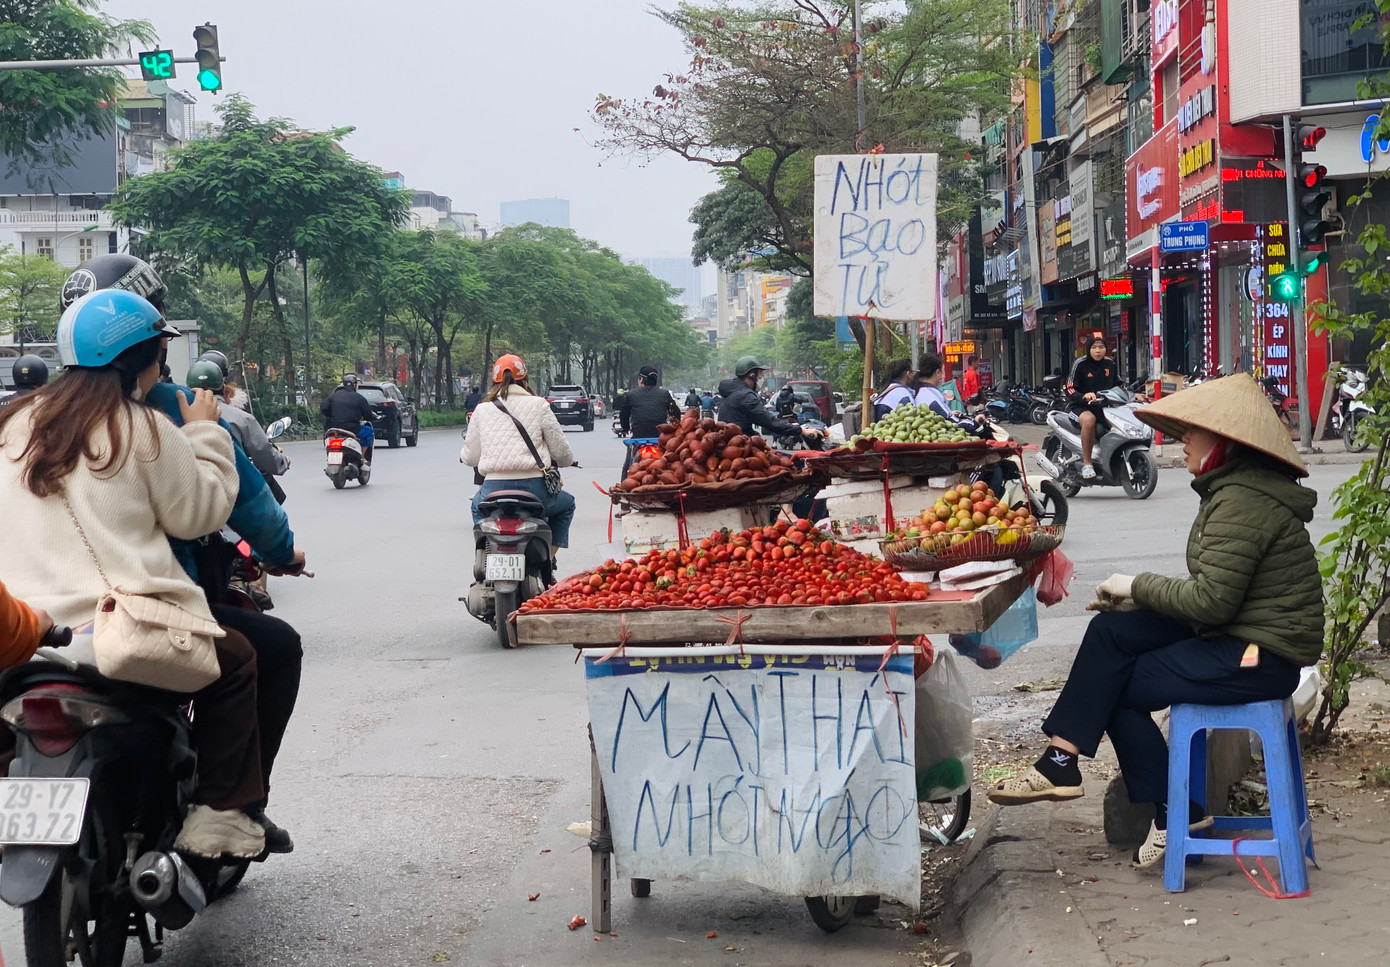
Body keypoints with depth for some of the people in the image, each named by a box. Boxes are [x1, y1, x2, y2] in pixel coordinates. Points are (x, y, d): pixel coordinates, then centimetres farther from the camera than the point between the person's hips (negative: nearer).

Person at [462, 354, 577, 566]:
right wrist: (568, 462, 29)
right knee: (567, 503, 30)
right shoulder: (538, 405, 4)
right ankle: (548, 560, 15)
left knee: (478, 505, 38)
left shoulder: (482, 409, 9)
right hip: (534, 488, -2)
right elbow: (561, 450, 5)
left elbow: (469, 457, 13)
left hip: (493, 490, 2)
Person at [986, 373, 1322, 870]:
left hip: (1258, 656, -10)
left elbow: (1211, 599, -23)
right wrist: (1138, 594, 1)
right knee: (1111, 632, 1)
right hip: (1240, 635, 10)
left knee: (1120, 686, -3)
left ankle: (1175, 813, 8)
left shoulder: (1242, 502, -20)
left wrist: (1138, 586, -10)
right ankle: (1061, 761, -4)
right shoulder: (1234, 489, 14)